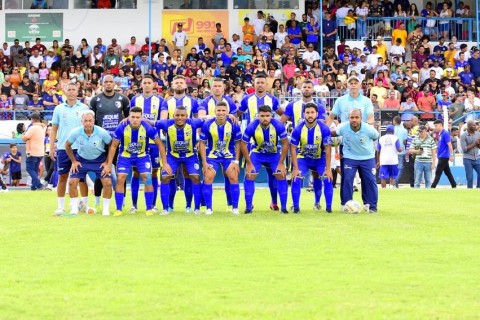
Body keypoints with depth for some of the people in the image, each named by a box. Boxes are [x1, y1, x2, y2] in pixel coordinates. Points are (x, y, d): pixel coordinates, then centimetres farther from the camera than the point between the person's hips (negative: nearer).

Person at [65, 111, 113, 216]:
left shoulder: (102, 132, -23)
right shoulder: (76, 132, -19)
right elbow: (67, 145, 0)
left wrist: (107, 162, -8)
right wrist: (73, 161, -1)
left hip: (99, 160, -1)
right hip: (81, 159, 1)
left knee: (108, 183, -14)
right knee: (72, 182, -11)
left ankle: (106, 208, 3)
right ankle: (74, 208, 4)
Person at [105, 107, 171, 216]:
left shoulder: (148, 128, -24)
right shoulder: (122, 128, -24)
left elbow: (160, 144, -10)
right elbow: (113, 146, -9)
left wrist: (165, 163, -9)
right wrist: (108, 165, -9)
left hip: (142, 156, 0)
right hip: (125, 156, 0)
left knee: (147, 179, -13)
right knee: (120, 179, -11)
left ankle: (149, 209, -1)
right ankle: (119, 209, 0)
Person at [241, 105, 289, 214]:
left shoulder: (278, 126, -26)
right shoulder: (251, 127, -27)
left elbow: (285, 144, -14)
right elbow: (243, 145, -13)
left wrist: (281, 163, -14)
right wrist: (249, 163, -12)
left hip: (274, 154, 0)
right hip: (257, 154, 0)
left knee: (281, 176, -9)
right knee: (249, 176, -10)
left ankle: (283, 207, 0)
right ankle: (248, 206, 0)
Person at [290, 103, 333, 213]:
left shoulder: (324, 129, -21)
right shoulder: (298, 129, -19)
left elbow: (327, 149, -16)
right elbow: (293, 149, -12)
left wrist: (328, 169, -18)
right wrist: (296, 168, -16)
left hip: (320, 158, 0)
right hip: (303, 158, 0)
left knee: (328, 179, -11)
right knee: (296, 179, -18)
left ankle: (329, 207, 5)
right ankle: (296, 207, -7)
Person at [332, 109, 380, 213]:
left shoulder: (368, 129, -23)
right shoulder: (343, 128, -19)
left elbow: (376, 137, -1)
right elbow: (333, 133, 3)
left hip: (367, 157, 0)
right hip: (349, 157, 0)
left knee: (370, 181, -3)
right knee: (347, 180, -11)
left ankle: (371, 206, 9)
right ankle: (345, 204, 1)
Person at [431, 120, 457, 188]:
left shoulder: (445, 133, -13)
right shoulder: (440, 134, 15)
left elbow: (449, 144, -17)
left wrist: (451, 155, -20)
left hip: (443, 156, -9)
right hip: (441, 156, 9)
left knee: (438, 173, -9)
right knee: (448, 173, 10)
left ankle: (433, 187, -9)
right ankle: (454, 186, 14)